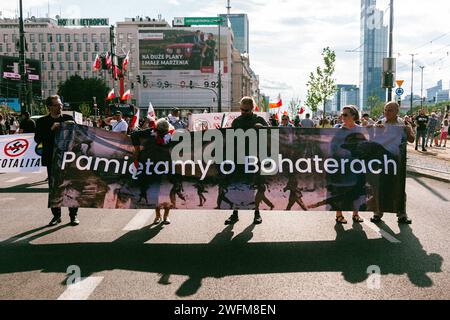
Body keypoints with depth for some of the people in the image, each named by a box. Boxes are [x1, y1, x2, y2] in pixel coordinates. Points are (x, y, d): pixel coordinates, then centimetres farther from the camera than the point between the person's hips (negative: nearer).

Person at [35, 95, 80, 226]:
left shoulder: (69, 118, 5)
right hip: (52, 160, 0)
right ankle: (56, 215, 17)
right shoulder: (42, 121, 3)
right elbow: (37, 139, -7)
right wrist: (51, 129, -17)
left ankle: (73, 215, 11)